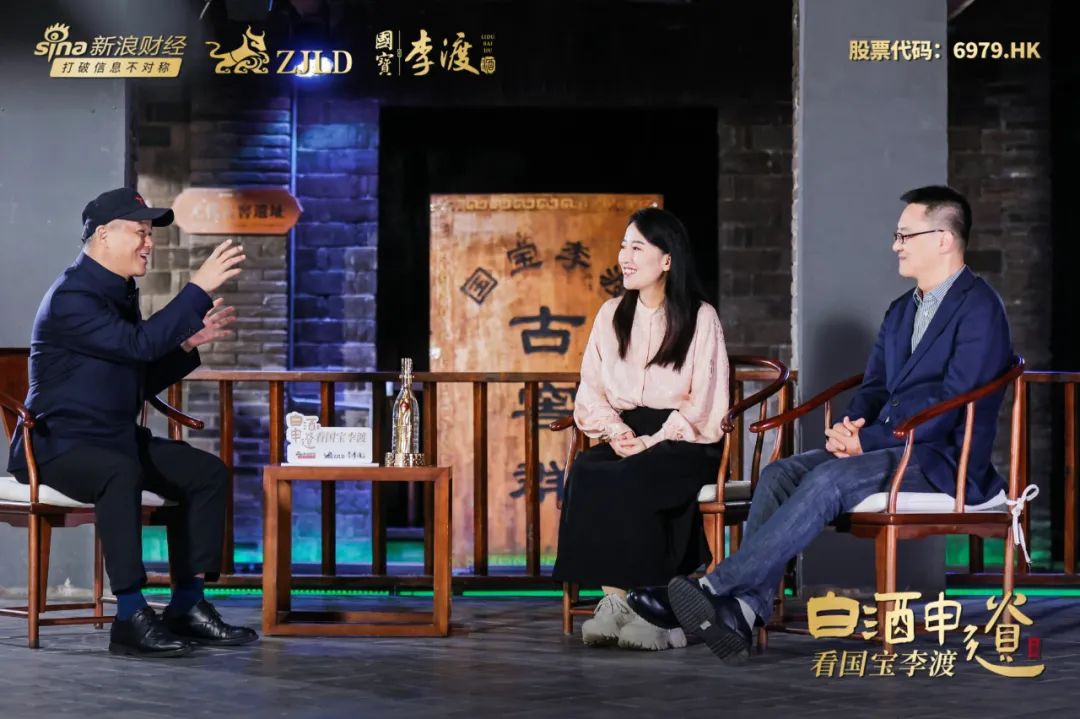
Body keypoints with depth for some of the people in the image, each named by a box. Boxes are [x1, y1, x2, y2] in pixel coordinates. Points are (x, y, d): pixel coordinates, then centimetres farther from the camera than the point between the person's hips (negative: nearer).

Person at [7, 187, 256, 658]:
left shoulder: (119, 293, 13)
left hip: (115, 438, 10)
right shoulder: (72, 297, -16)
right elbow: (139, 344, -29)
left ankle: (188, 606, -1)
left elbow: (144, 380, 18)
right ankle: (131, 617, -37)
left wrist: (189, 344, 3)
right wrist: (199, 288, -29)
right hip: (57, 444, -10)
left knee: (208, 473, -2)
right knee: (121, 473, -38)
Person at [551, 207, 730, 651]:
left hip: (684, 442, -4)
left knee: (630, 479, -34)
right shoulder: (611, 315, 15)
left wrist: (650, 443, -16)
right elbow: (591, 391, 12)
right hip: (626, 438, 4)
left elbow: (702, 406, -5)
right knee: (586, 472, -29)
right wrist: (616, 432, -8)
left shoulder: (700, 318, 0)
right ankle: (614, 602, -30)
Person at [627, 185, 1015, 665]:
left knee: (830, 479, -32)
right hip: (886, 446, 8)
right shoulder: (902, 310, 22)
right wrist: (850, 427, -4)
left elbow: (952, 402, -16)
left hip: (944, 461, -8)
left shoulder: (979, 309, -8)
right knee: (780, 474, -15)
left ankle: (716, 586, -37)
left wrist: (868, 440, -18)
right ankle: (743, 610, -30)